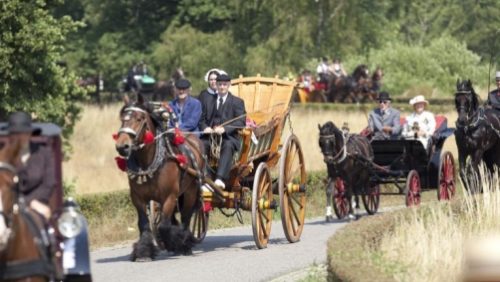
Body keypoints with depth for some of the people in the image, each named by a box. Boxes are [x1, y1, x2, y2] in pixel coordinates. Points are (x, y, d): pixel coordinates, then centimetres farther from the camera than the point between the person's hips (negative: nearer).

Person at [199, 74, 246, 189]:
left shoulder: (237, 102, 11)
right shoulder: (208, 102, 23)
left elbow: (241, 122, -2)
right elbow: (202, 119, 17)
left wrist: (224, 129, -17)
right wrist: (205, 127, -9)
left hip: (228, 137, -3)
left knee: (228, 146, -37)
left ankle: (220, 179, -51)